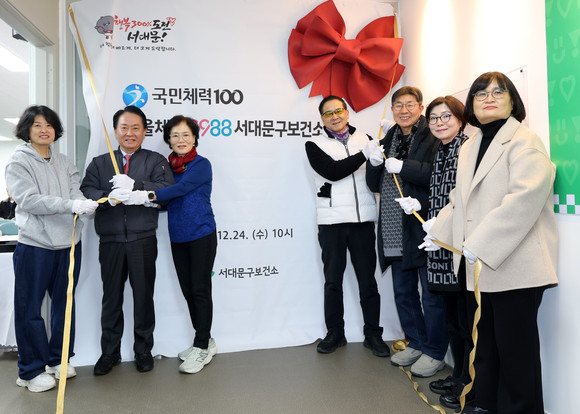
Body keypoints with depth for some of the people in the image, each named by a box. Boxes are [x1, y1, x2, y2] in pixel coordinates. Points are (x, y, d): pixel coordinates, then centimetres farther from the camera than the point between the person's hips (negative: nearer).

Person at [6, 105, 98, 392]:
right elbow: (29, 200, -17)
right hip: (35, 244, -5)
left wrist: (85, 204, -23)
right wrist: (70, 205, -28)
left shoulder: (63, 162, 12)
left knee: (64, 302, 15)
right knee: (30, 308, 3)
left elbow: (75, 192, 1)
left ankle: (58, 359, 32)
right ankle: (31, 370, 18)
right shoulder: (18, 162, -4)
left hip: (69, 242, 6)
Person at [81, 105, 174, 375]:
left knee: (144, 296, 7)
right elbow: (86, 191, -1)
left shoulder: (156, 161, 7)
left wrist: (134, 185, -20)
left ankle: (143, 351, 24)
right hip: (110, 242, 2)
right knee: (111, 297, 12)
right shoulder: (99, 163, 15)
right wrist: (110, 198, -20)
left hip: (143, 241, -2)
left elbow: (167, 191, -10)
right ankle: (110, 352, 28)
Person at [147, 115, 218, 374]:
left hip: (201, 235, -6)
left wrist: (151, 195, -35)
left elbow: (182, 188, -23)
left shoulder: (201, 165, -7)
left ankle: (201, 348, 11)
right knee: (187, 290, 13)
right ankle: (206, 341, 29)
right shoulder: (168, 166, 9)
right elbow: (163, 201, 3)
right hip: (177, 238, 6)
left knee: (200, 290, -1)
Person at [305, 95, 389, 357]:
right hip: (331, 222, -1)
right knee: (333, 280, 8)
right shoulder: (315, 145, 3)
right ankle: (335, 333, 23)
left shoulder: (365, 140, 10)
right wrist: (364, 154, -18)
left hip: (363, 220, 1)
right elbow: (332, 171, -14)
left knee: (367, 279, 6)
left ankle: (373, 334, 20)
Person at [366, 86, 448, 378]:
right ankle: (416, 343, 35)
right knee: (403, 292, 17)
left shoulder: (433, 137, -6)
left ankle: (435, 352, 22)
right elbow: (374, 185, 14)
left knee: (431, 294, 4)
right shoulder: (387, 140, 15)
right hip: (395, 231, 7)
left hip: (424, 228, -7)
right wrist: (374, 163, -4)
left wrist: (403, 167, -21)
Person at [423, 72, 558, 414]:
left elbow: (525, 198, -22)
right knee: (484, 344, 17)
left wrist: (478, 244, -25)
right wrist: (438, 230, 8)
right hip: (479, 266, 8)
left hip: (514, 266, -8)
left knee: (515, 347, 3)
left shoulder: (525, 142, -8)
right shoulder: (469, 148, 17)